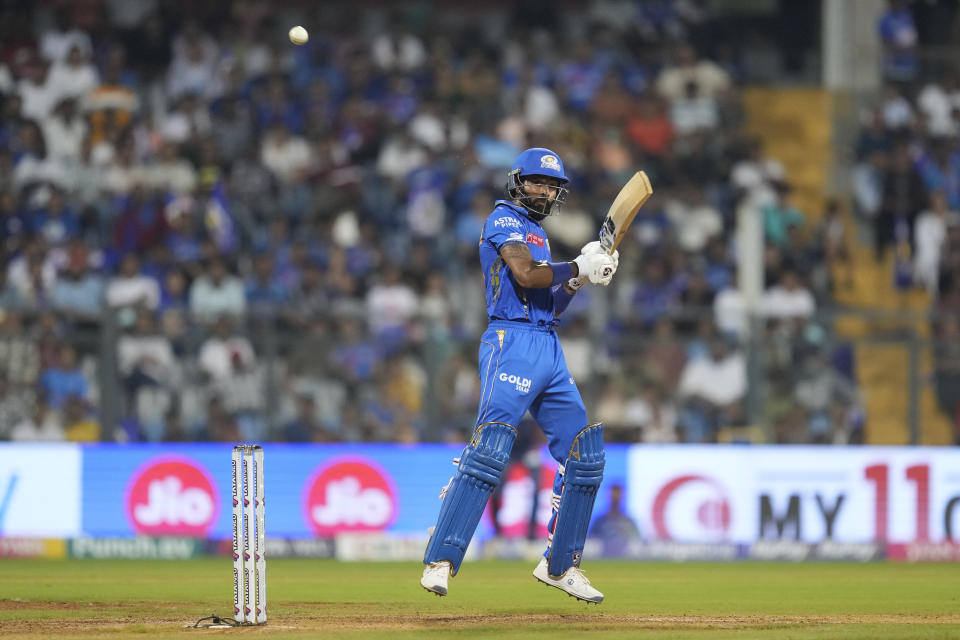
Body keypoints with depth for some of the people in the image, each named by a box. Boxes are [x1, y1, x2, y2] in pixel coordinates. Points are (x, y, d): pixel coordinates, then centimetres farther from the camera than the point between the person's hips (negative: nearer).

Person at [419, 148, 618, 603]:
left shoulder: (537, 234, 25)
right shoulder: (504, 220, -1)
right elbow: (525, 274, -18)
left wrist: (579, 277, 7)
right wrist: (579, 268, -9)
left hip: (550, 351, 9)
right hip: (513, 342, -9)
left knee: (584, 453, 7)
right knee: (491, 447, -22)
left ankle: (560, 565, 17)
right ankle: (440, 562, -25)